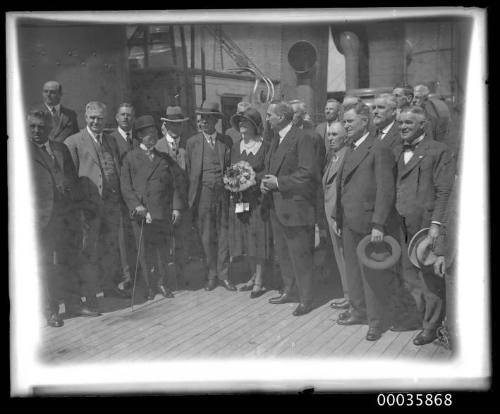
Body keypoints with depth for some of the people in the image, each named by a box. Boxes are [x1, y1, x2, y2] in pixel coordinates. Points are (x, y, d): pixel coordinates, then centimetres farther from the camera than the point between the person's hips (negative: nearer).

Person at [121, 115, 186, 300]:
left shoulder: (165, 158, 14)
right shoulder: (130, 158, 5)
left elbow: (177, 183, 11)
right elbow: (126, 186, 0)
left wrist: (177, 207, 1)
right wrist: (137, 206, -13)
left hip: (164, 213, 2)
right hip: (142, 213, -2)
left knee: (163, 250, 5)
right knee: (145, 252, 3)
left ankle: (162, 283, 19)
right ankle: (150, 286, 14)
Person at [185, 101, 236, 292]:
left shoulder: (226, 141, 9)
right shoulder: (192, 142, 6)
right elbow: (188, 171, 6)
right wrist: (190, 198, 1)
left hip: (222, 192, 1)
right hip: (203, 193, -1)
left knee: (223, 234, 2)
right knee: (206, 237, 2)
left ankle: (223, 274, 13)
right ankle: (212, 275, 14)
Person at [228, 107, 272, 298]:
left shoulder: (265, 147, -5)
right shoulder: (235, 148, 12)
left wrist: (252, 178, -18)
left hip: (258, 198, -6)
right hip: (239, 199, 6)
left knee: (258, 239, -3)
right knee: (246, 240, 10)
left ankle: (260, 281, 5)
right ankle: (254, 276, 24)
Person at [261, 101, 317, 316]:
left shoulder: (301, 139, -14)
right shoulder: (276, 139, 15)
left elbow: (307, 172, -20)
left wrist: (278, 182, -18)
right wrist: (266, 181, 3)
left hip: (294, 205, -9)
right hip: (276, 205, 9)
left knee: (299, 254, -2)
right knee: (283, 252, 17)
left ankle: (305, 299, 7)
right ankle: (289, 291, 30)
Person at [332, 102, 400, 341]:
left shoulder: (378, 150, -12)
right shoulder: (351, 149, 15)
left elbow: (385, 190, -17)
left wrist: (378, 224, -21)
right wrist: (337, 217, 15)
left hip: (368, 222, -8)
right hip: (349, 223, 8)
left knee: (372, 274, 1)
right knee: (352, 270, 17)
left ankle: (377, 320, 13)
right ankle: (358, 311, 31)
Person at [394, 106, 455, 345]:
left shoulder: (438, 151, -4)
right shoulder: (396, 152, 16)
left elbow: (445, 191, -9)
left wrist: (436, 224, -16)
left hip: (427, 224, -6)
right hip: (402, 226, 6)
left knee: (430, 278, 1)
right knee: (409, 274, 10)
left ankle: (431, 327, 12)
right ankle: (418, 317, 24)